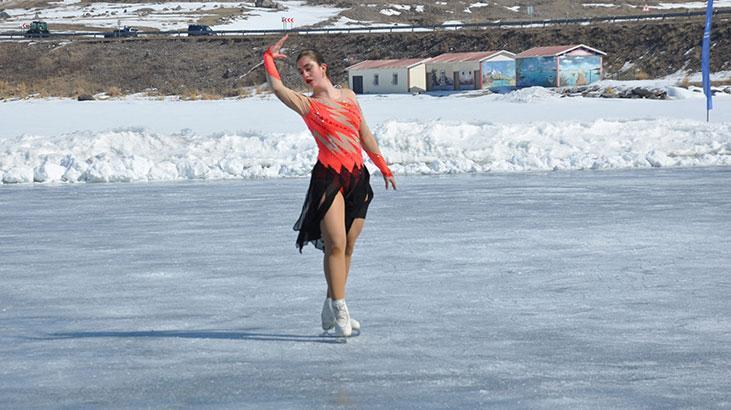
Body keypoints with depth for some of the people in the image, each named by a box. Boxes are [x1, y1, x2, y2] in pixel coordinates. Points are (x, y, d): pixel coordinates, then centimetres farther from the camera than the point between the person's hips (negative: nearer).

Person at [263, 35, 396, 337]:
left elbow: (364, 135, 21)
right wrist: (269, 58, -7)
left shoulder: (348, 96, 14)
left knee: (348, 247, 8)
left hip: (357, 177, 5)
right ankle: (339, 312, -10)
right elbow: (276, 87, -17)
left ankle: (332, 310, 18)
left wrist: (384, 167, 23)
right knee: (335, 245, -13)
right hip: (328, 178, -5)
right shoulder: (307, 105, 1)